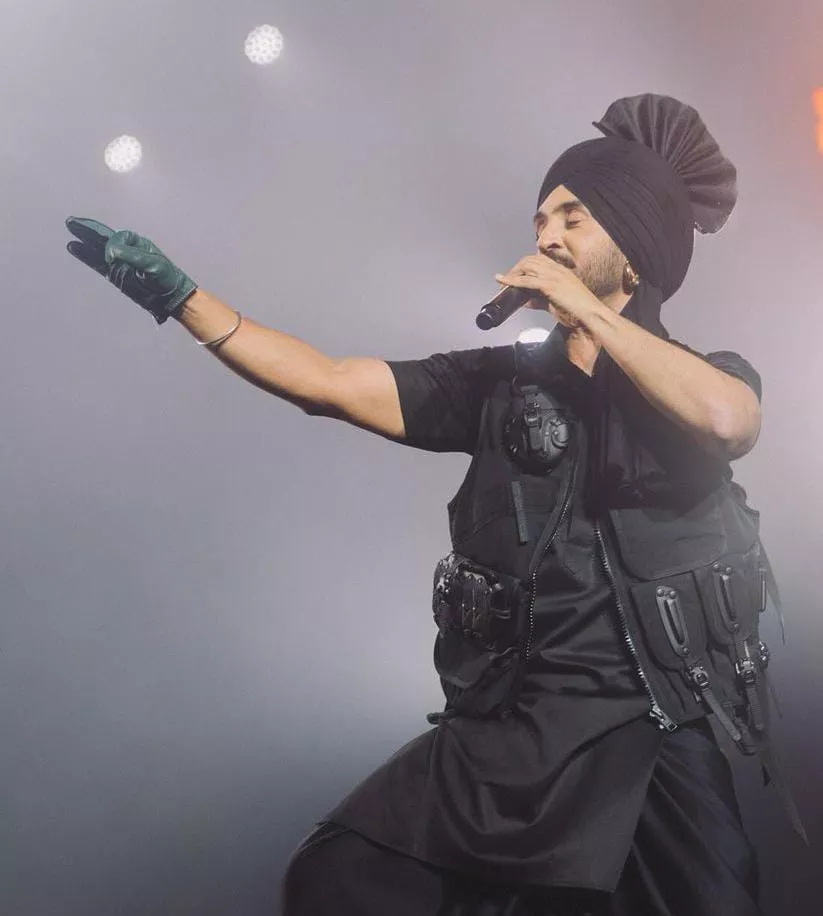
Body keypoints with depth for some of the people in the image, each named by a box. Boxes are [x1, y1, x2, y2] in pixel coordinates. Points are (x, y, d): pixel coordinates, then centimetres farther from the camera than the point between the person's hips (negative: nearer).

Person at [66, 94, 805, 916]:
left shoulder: (710, 379, 6)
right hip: (504, 731, 1)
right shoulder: (503, 380, 9)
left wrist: (586, 309, -12)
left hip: (656, 738, -1)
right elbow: (328, 383, 3)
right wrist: (178, 295, 0)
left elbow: (728, 419, -19)